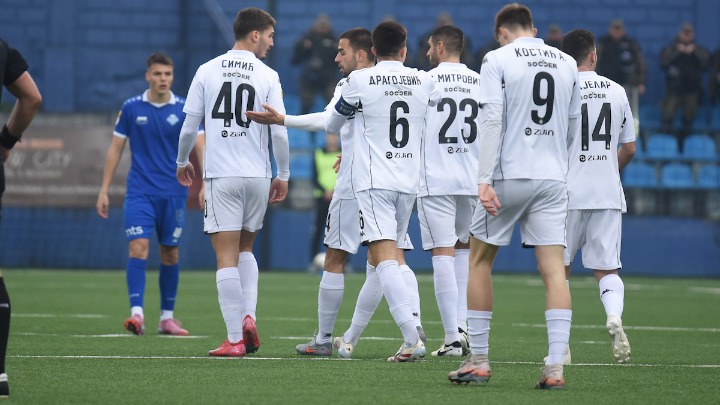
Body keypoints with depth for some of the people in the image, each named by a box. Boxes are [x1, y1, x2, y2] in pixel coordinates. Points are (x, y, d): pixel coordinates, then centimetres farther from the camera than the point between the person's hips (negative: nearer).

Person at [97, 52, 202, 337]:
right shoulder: (131, 108, 2)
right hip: (139, 192, -1)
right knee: (138, 246, -15)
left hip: (173, 194, 1)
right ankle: (137, 313, -22)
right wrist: (104, 190, 3)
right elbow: (115, 148, 7)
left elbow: (199, 148, -2)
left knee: (170, 253, 7)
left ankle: (167, 317, 17)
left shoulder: (185, 109, 0)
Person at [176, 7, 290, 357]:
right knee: (245, 249, 20)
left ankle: (235, 339, -6)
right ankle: (248, 316, 0)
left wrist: (182, 162, 20)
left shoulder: (207, 71, 1)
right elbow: (279, 133, -4)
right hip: (258, 175, 1)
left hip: (221, 175, -1)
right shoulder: (267, 76, -1)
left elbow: (189, 127, 3)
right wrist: (283, 176, 9)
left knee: (227, 255, -2)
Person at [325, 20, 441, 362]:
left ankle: (413, 339, -26)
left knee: (384, 258, -12)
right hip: (409, 181, 5)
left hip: (373, 182, -5)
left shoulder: (359, 81, -4)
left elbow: (331, 126, 10)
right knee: (385, 257, 16)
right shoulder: (424, 81, 5)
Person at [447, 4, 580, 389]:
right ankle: (555, 365, -11)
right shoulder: (567, 63, 11)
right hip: (552, 179, 3)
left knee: (480, 260, 11)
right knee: (553, 268, -1)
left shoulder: (497, 59, -2)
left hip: (508, 175, -3)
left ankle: (478, 360, 12)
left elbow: (492, 120, -12)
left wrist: (485, 179, -15)